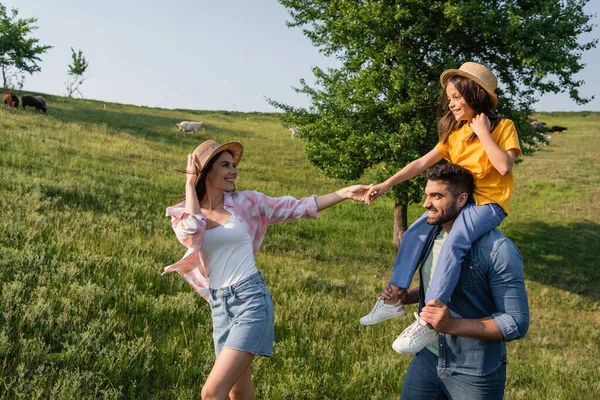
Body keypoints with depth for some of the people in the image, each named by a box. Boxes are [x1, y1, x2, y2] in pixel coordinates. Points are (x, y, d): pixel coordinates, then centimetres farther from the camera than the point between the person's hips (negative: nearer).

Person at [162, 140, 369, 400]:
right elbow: (192, 232, -17)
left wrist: (344, 193, -5)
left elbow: (297, 208, 5)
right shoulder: (183, 214, 6)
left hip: (251, 300, -3)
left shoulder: (245, 202, 3)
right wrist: (190, 182, -5)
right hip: (219, 307, 3)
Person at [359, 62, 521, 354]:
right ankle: (395, 298, -2)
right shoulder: (454, 132, 12)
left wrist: (482, 132, -16)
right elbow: (422, 163, 7)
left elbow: (504, 166, -20)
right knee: (413, 233, -7)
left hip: (489, 202, -7)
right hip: (458, 198, 7)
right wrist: (386, 185, 0)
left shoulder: (502, 127, -5)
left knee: (453, 243, -30)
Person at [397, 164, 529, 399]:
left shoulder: (499, 251, -20)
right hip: (427, 358, 6)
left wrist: (453, 324, -31)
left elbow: (517, 323, -21)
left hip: (475, 375, -6)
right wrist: (405, 297, -1)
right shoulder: (431, 237, 2)